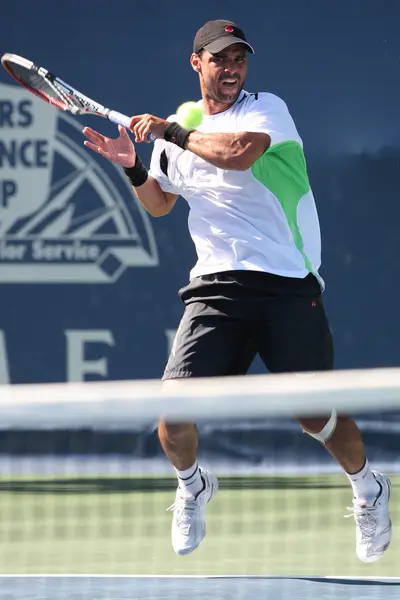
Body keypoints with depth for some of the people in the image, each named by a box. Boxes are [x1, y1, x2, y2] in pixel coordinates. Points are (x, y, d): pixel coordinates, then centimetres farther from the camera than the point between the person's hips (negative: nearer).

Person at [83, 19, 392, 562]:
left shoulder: (266, 108, -2)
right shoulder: (177, 125, 13)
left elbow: (239, 152, -26)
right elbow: (160, 203, 30)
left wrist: (172, 132, -15)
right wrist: (133, 168, 10)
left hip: (288, 287, -3)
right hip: (216, 288, 3)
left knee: (314, 414, -1)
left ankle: (368, 487, 30)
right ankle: (193, 486, 19)